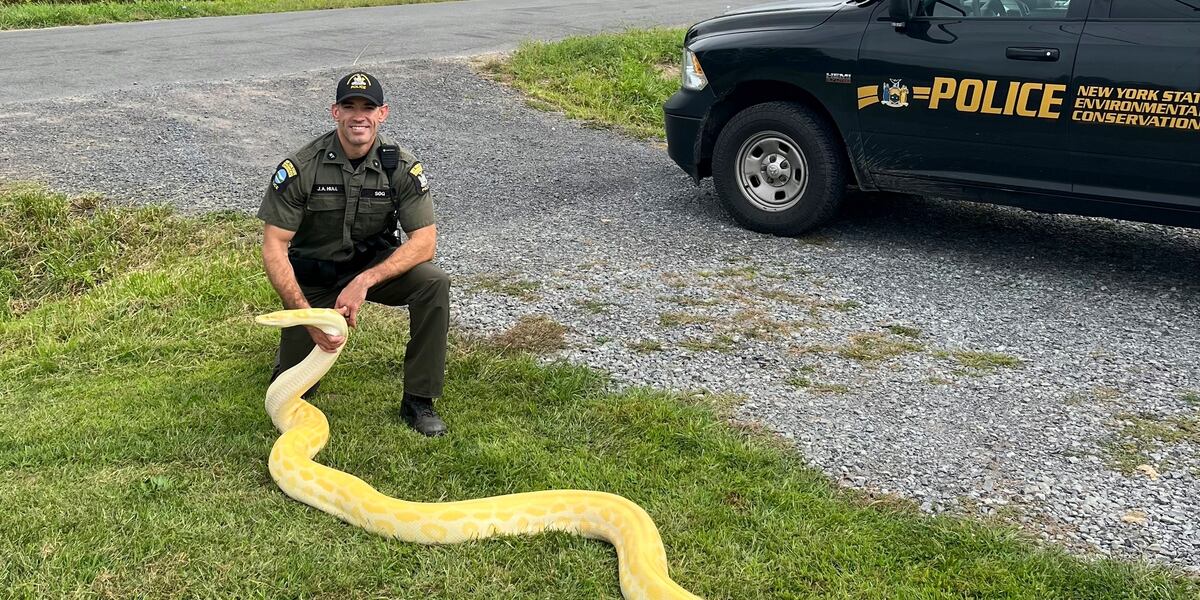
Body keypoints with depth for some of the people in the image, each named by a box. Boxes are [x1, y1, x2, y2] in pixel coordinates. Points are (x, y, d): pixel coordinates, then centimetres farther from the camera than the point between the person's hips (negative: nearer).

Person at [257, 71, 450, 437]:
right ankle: (295, 342, 35)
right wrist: (308, 315, -30)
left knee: (434, 283, -29)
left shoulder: (402, 168, -15)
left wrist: (365, 281, -32)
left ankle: (418, 401, -15)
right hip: (313, 277, -1)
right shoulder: (301, 167, -20)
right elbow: (273, 248, -19)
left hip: (374, 266, 1)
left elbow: (424, 241, -19)